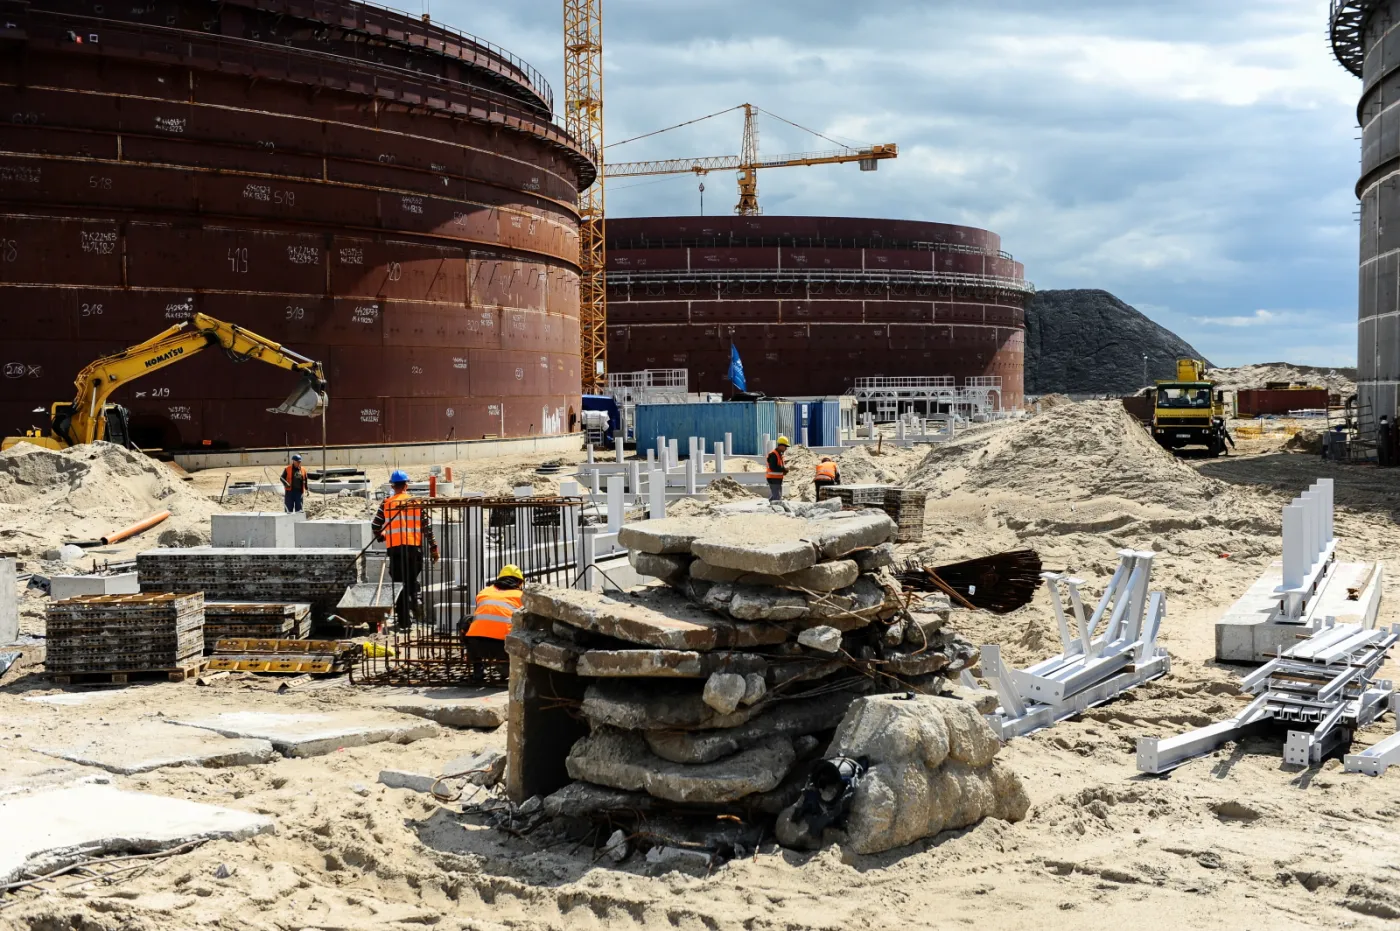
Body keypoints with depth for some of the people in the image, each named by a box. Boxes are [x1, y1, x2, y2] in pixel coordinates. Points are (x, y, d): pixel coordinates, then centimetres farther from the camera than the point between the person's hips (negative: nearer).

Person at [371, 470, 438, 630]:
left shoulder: (386, 503, 4)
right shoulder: (416, 502, 4)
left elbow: (375, 526, 7)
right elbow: (427, 526, 2)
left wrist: (380, 536, 28)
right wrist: (433, 548, 8)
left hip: (394, 547, 0)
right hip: (414, 547, 0)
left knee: (406, 582, 7)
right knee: (410, 581, 15)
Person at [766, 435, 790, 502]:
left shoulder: (780, 454, 16)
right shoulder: (773, 455, -17)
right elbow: (773, 467, -25)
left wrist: (784, 470, 4)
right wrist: (784, 469, -19)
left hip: (778, 479, 11)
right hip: (773, 479, -11)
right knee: (776, 498, -15)